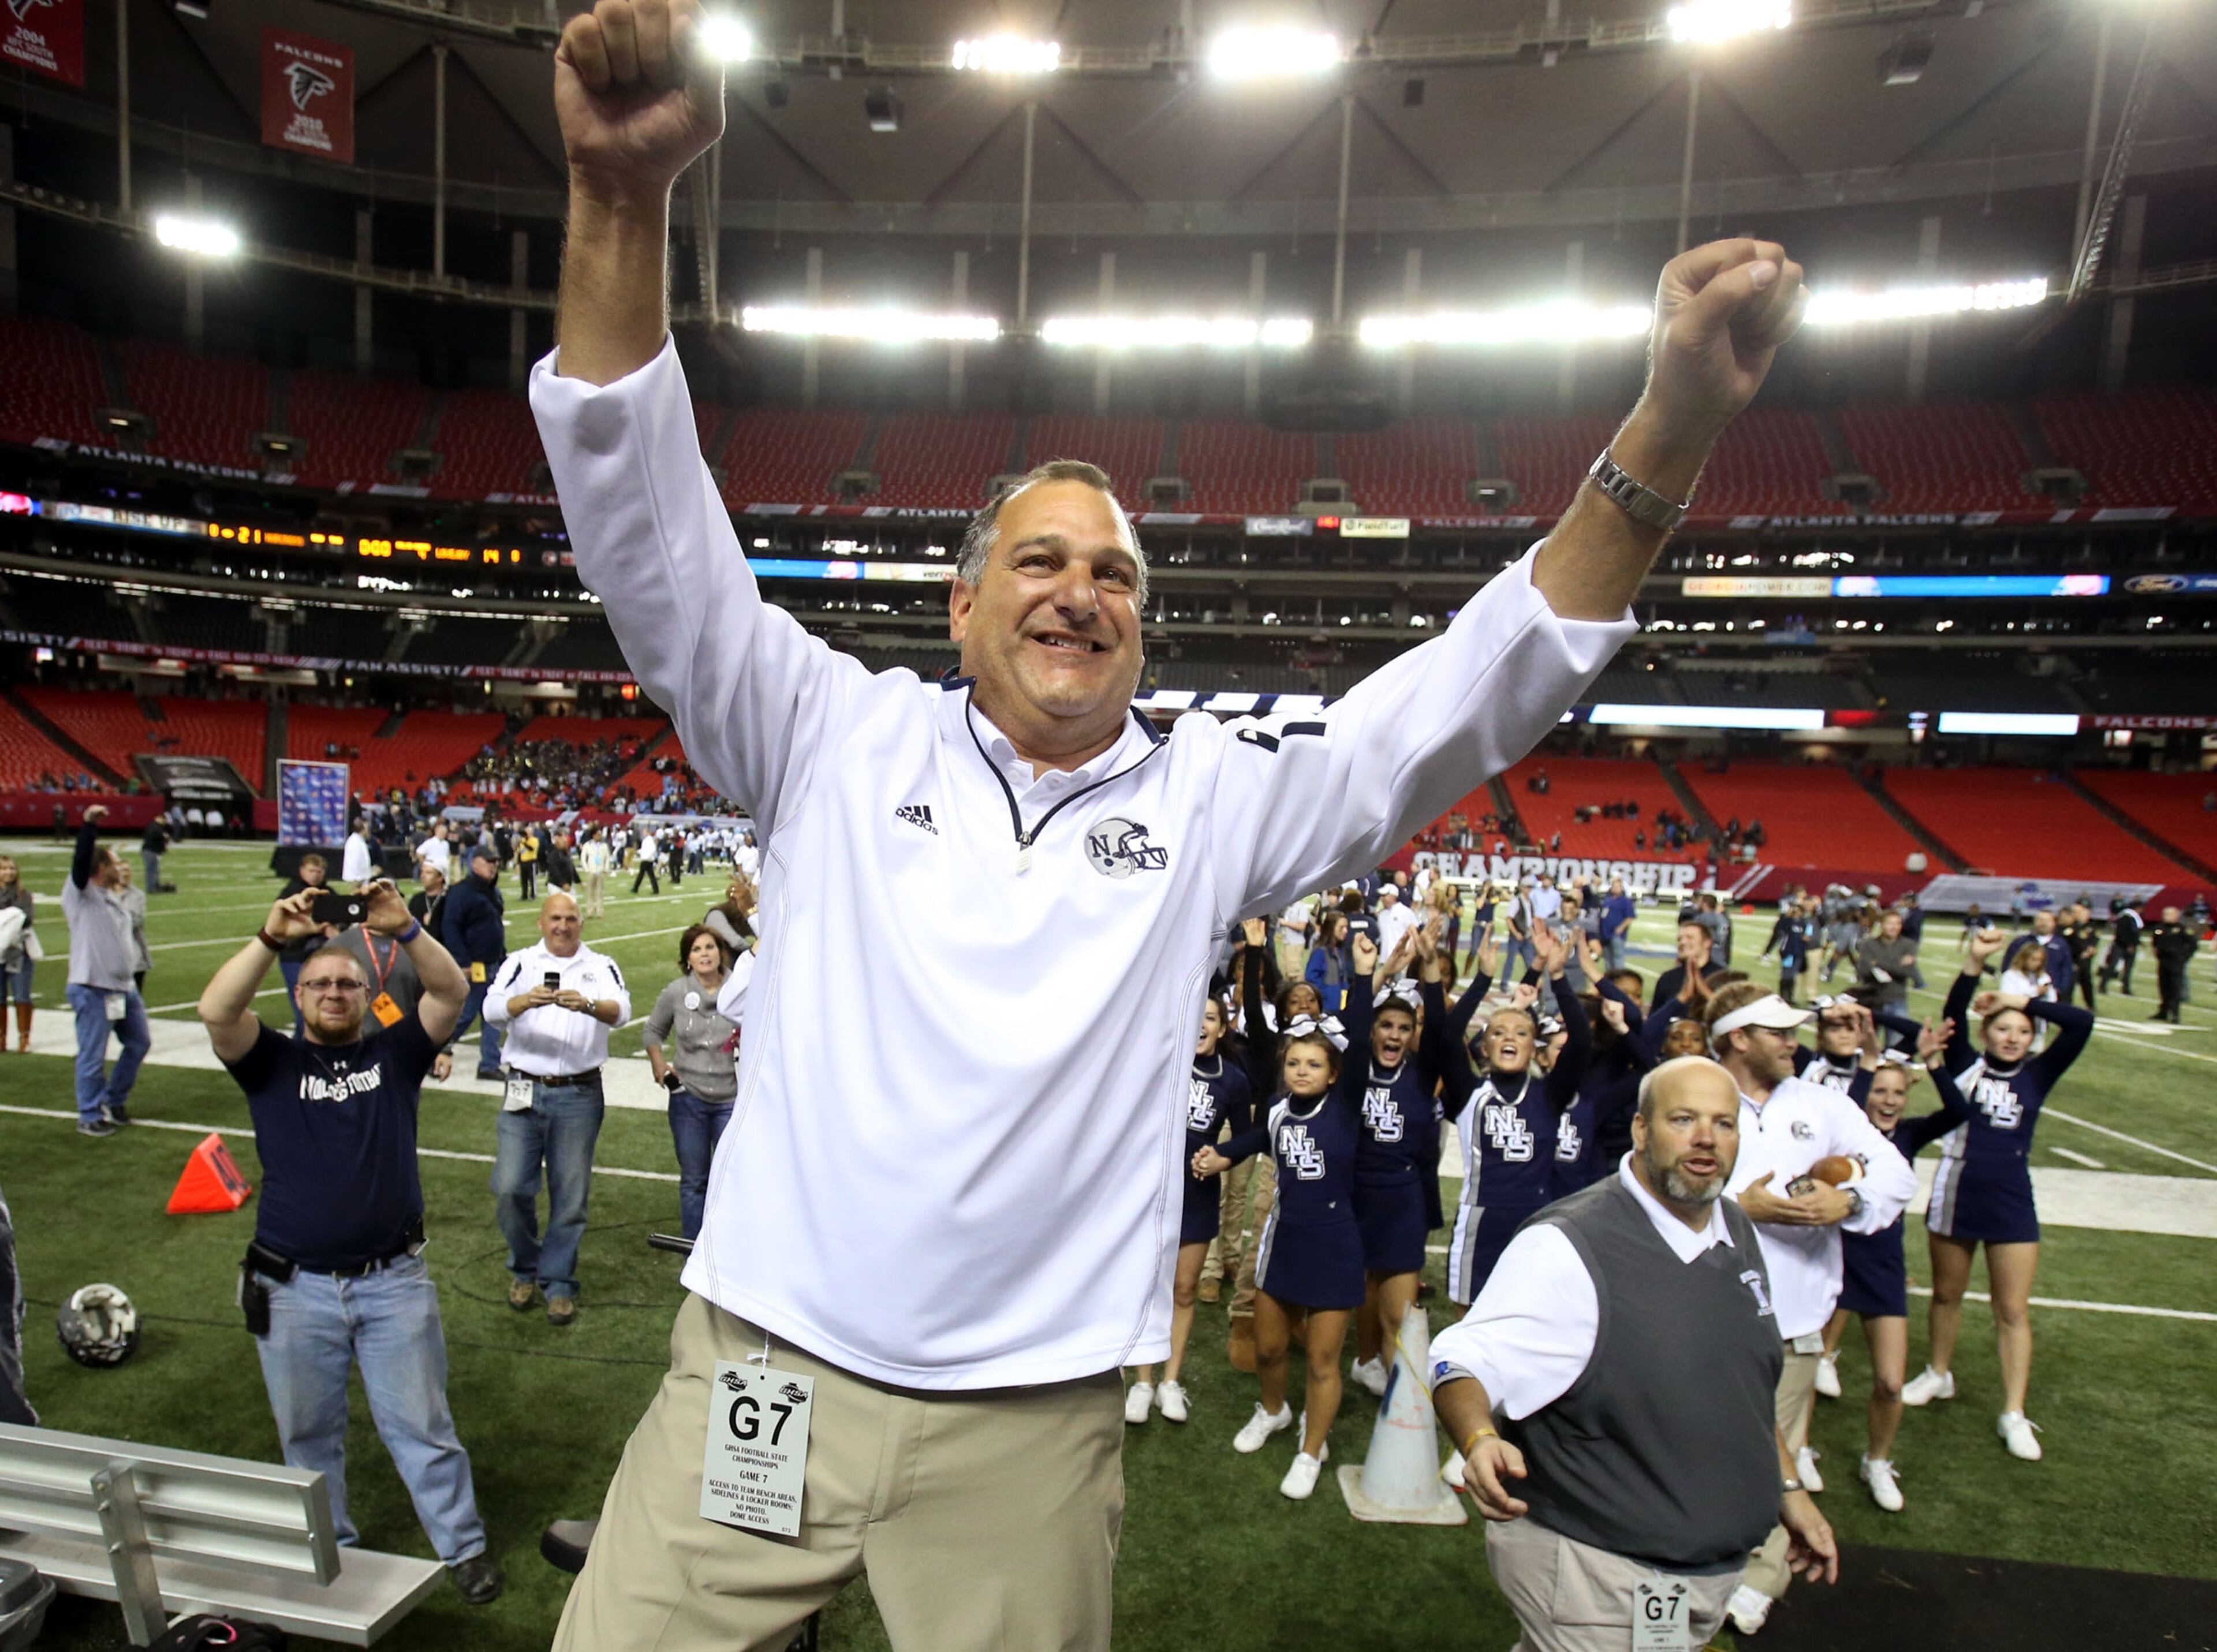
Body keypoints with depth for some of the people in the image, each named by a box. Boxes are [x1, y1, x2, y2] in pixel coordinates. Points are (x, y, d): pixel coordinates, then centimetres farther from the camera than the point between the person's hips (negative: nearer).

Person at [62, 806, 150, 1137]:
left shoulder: (114, 898, 14)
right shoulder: (81, 893, -8)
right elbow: (80, 861, -27)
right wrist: (89, 824, -36)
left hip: (124, 987, 8)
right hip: (93, 991, -8)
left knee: (139, 1043, 17)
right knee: (93, 1056, -2)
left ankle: (115, 1101, 32)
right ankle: (90, 1117, 10)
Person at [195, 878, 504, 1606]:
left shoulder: (394, 1052, 3)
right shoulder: (272, 1062, 2)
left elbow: (451, 993, -12)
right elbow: (215, 1011, -16)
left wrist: (405, 931, -26)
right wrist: (272, 938, -28)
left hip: (394, 1281, -1)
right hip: (294, 1289, 1)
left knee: (422, 1427, 8)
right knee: (307, 1435, 17)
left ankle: (463, 1547, 21)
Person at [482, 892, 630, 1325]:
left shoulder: (602, 967, 5)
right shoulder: (520, 963, 6)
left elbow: (622, 1010, -12)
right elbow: (492, 1008, -11)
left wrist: (588, 1005, -34)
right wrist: (525, 1001, -32)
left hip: (579, 1095, 0)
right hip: (524, 1091, 1)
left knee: (571, 1196, 5)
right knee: (510, 1187, -2)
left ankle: (558, 1283, 20)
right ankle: (524, 1269, 23)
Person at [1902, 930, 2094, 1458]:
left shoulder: (2037, 1075, 0)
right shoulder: (1966, 1066, -2)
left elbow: (2083, 1023, -11)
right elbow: (1953, 1016, -19)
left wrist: (2024, 1001, -12)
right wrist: (1975, 964, -28)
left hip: (2012, 1203, 0)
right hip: (1957, 1196, 0)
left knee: (2014, 1310, 4)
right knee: (1947, 1294, 16)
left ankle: (2014, 1414, 14)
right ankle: (1939, 1374, 36)